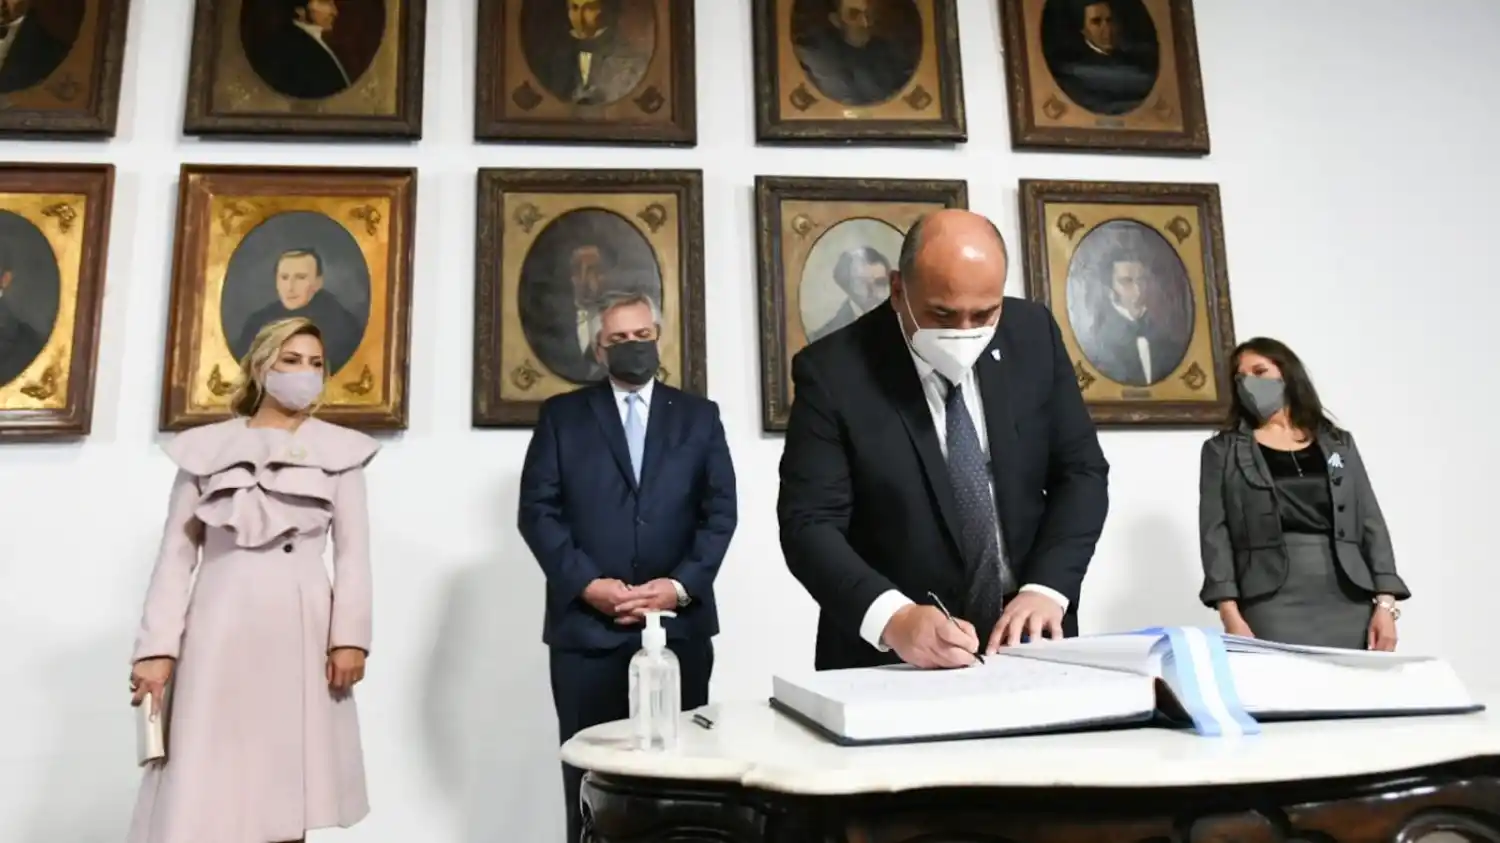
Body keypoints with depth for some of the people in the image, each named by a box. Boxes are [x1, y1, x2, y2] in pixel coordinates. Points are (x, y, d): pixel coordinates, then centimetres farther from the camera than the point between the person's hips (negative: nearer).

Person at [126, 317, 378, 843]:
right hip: (221, 627, 0)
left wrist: (350, 637, -7)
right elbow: (177, 555, 7)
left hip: (301, 629, 0)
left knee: (285, 799, 4)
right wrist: (156, 647, -1)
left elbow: (353, 552, 3)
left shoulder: (340, 451, 8)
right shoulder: (204, 448, 10)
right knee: (200, 798, -3)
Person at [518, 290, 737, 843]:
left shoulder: (699, 416, 12)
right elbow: (537, 510, 1)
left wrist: (681, 585, -9)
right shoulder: (562, 414, 9)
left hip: (680, 625, 1)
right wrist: (586, 583, -10)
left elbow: (720, 511, 4)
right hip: (586, 626, 0)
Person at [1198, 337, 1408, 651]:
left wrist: (1385, 602, -1)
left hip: (1349, 604, 3)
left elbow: (1371, 524, 11)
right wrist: (1230, 615, -12)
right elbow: (1215, 535, -1)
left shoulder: (1338, 442, 17)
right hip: (1272, 608, -3)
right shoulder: (1223, 450, 8)